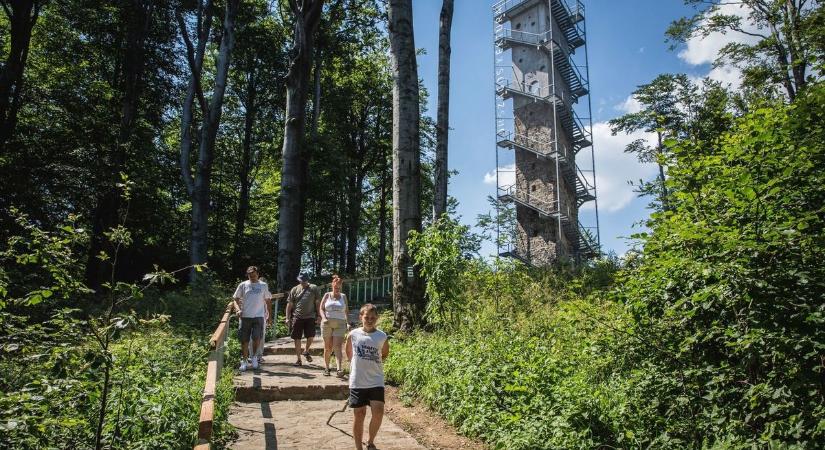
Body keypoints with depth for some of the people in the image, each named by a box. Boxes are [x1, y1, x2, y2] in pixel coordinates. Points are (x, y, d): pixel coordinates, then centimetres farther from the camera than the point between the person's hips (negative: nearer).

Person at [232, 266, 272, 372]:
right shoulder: (243, 285, 5)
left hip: (258, 316, 0)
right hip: (245, 317, 0)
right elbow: (235, 299, 5)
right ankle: (244, 361, 18)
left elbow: (268, 301, 14)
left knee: (257, 338, -11)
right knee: (244, 340, 4)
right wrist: (238, 309, -14)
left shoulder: (263, 285, 8)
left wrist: (270, 315, 12)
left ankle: (254, 356, 15)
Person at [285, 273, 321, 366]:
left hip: (310, 317, -1)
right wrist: (287, 318, 4)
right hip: (297, 317, 1)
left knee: (311, 336, -8)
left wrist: (318, 315, 1)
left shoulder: (314, 288, 7)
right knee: (297, 339, 4)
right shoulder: (294, 290, 9)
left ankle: (306, 351, 22)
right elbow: (289, 304, 9)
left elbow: (318, 303, 6)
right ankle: (298, 359, 16)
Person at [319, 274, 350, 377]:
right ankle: (326, 367, 19)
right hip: (327, 324, 0)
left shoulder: (343, 297, 13)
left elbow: (346, 310, 14)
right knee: (328, 347, 5)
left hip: (340, 324, 0)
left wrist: (348, 322, 3)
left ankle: (339, 369, -22)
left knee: (338, 346, -12)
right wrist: (324, 318, -12)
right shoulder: (327, 295, 9)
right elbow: (321, 309, 6)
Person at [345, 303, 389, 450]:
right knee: (359, 414, 6)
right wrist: (358, 365, 10)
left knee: (378, 412, -10)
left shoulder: (382, 336, -4)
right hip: (357, 382, 0)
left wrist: (373, 364, 7)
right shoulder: (353, 335, -4)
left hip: (376, 381, 0)